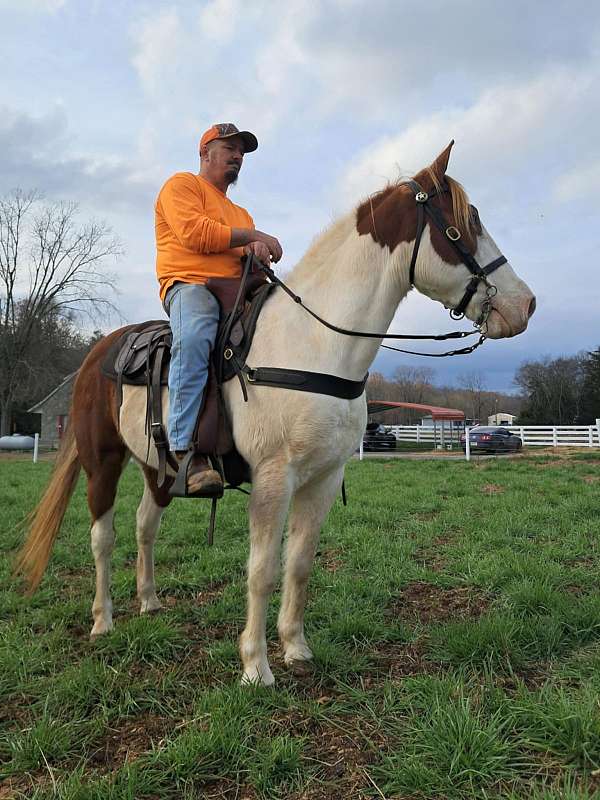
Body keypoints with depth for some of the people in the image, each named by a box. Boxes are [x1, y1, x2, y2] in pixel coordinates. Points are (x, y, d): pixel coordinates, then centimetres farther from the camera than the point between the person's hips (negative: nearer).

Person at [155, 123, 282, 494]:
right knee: (194, 338, -39)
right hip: (190, 285, -7)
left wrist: (257, 251, -2)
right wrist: (252, 236, -2)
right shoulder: (182, 184, 13)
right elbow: (194, 233, -7)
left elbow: (250, 252, 24)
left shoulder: (241, 213, 35)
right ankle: (188, 452, -43)